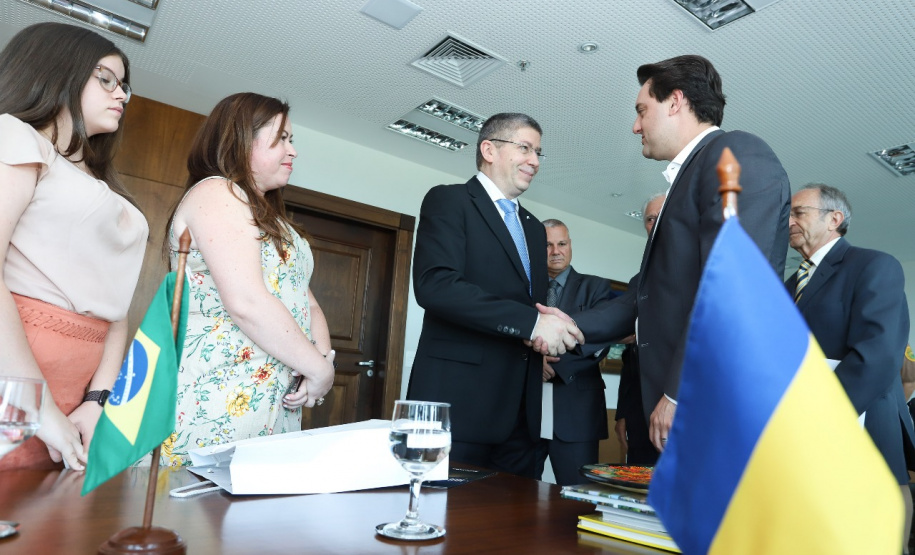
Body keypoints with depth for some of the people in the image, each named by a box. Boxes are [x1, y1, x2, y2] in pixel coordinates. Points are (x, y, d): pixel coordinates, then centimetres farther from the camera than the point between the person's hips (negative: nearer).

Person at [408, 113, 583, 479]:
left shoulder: (534, 228, 22)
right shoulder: (448, 200, -1)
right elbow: (434, 285, -16)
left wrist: (552, 330, 0)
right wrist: (531, 322, -18)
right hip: (458, 399, -6)